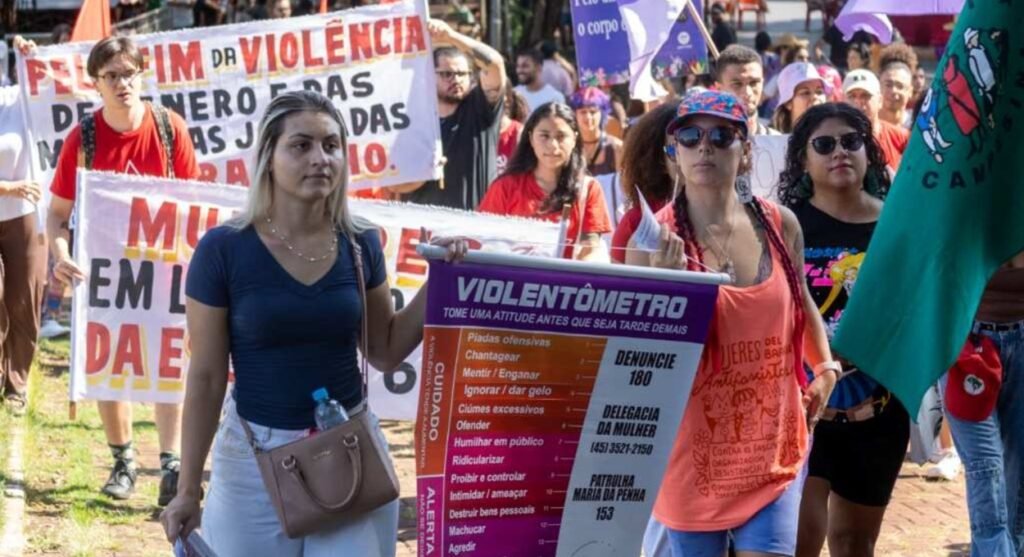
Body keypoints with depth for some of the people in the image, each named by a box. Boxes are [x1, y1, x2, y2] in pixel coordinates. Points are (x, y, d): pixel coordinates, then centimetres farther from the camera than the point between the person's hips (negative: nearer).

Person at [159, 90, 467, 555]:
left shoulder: (360, 244, 0)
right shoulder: (223, 250, -11)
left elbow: (386, 352, 10)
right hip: (256, 457, -3)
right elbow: (206, 378, -6)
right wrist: (188, 489, -4)